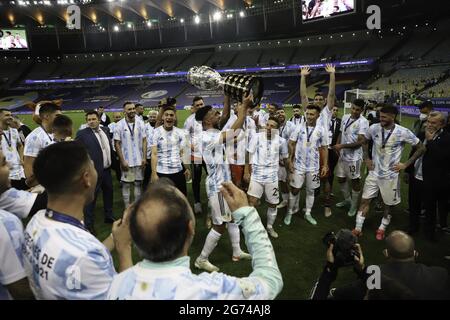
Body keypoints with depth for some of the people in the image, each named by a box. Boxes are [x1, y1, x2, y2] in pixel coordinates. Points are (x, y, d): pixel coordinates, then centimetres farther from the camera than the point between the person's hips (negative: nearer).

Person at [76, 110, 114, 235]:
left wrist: (112, 161, 13)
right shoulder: (82, 134, -10)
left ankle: (109, 216, 39)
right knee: (91, 198, 2)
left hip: (107, 169, 7)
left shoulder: (105, 130, 7)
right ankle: (88, 225, 14)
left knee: (108, 193, 20)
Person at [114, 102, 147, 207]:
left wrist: (144, 157, -4)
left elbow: (144, 141, 3)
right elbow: (117, 144, -5)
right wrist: (122, 160, -10)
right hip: (126, 161, -2)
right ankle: (127, 208, 18)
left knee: (138, 183, 11)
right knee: (126, 184, 7)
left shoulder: (140, 123, 1)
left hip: (139, 160, 3)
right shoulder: (119, 125, -7)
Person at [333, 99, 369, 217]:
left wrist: (342, 146, -21)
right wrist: (337, 146, 0)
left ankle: (354, 205, 23)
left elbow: (361, 141, -21)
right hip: (342, 154, 7)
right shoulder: (345, 117, 5)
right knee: (341, 178, 17)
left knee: (355, 180, 7)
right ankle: (347, 199, 39)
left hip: (354, 157, -7)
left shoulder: (363, 122, -17)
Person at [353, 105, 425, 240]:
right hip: (374, 172, 2)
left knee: (388, 204, 11)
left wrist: (406, 164, -7)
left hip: (390, 175, -2)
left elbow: (421, 148, -4)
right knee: (365, 200, 4)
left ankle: (382, 229, 32)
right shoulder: (374, 128, -7)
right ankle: (358, 228, 16)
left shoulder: (403, 132, -15)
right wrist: (366, 158, 6)